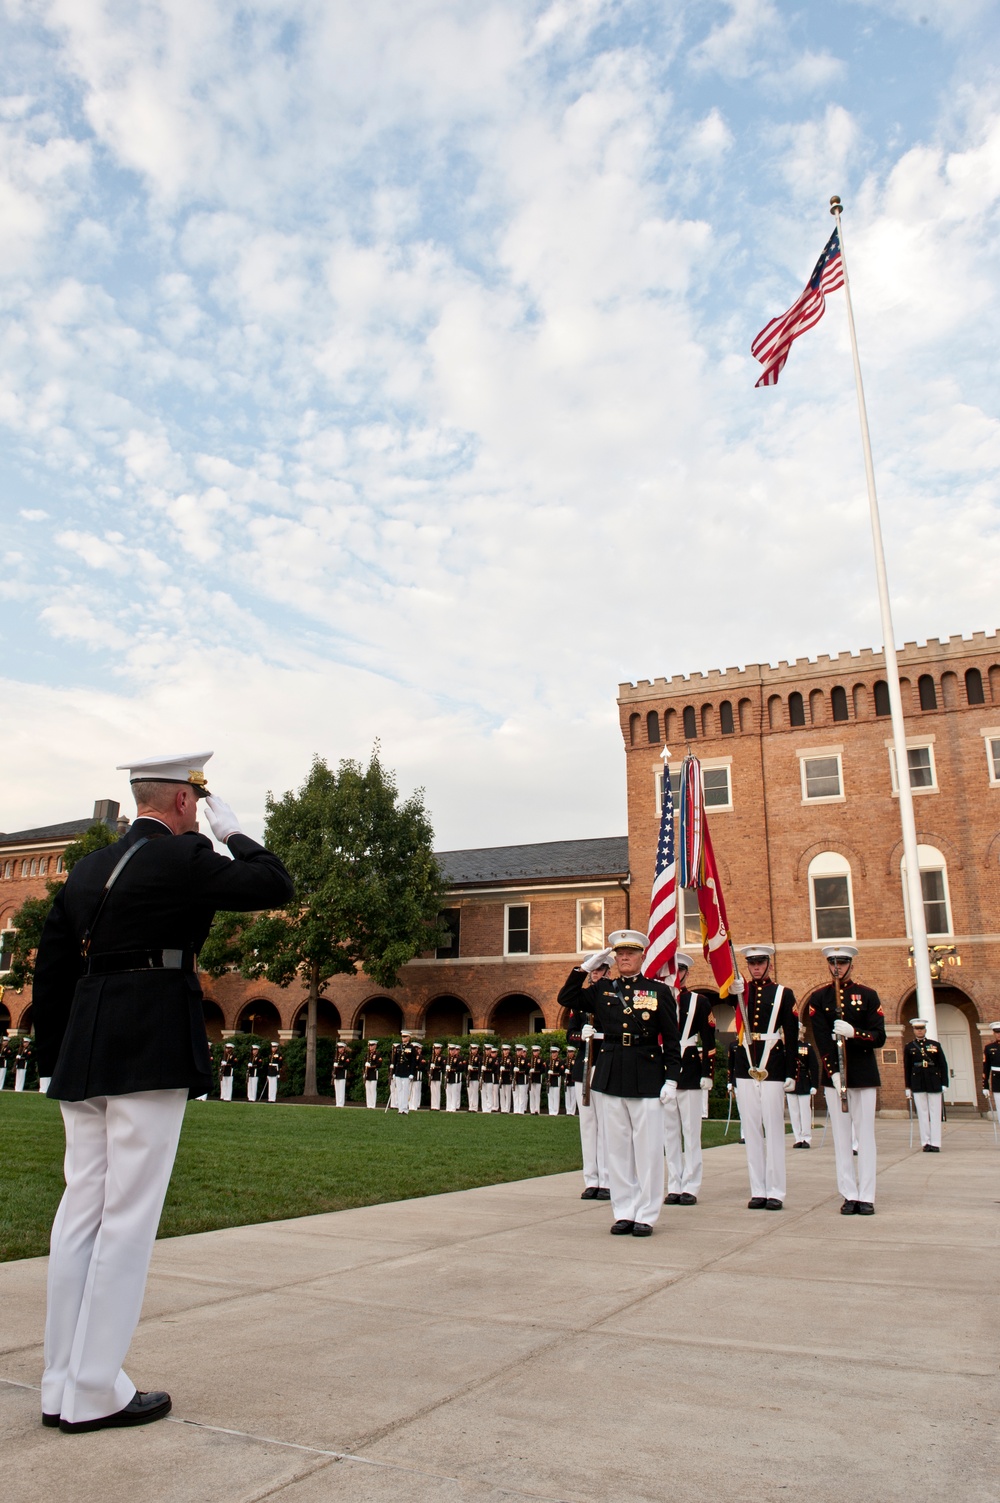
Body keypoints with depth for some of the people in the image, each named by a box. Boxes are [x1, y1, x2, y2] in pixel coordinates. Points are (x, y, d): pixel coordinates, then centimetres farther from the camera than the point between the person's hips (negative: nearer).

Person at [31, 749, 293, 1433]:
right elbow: (276, 886, -3)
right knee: (128, 1218, -1)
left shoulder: (86, 869, 15)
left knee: (80, 1211, 12)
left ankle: (63, 1387, 21)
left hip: (84, 1056, 8)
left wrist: (57, 1062, 22)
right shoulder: (184, 857, -7)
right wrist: (233, 830, 8)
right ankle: (95, 1393, 7)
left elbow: (50, 974, 16)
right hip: (152, 1054, -8)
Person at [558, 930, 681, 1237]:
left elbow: (671, 1040, 1)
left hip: (647, 1077, -3)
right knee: (617, 1147, 8)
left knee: (647, 1148, 1)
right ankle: (624, 1213, 18)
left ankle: (645, 1215, 11)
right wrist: (585, 968, 1)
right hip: (610, 1076, 3)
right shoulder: (602, 990, 9)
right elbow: (566, 999, 7)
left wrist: (671, 1079, -6)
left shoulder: (659, 991, 2)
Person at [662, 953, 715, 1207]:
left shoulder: (700, 1002, 2)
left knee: (691, 1131, 1)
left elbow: (709, 1042, 0)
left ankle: (690, 1187, 7)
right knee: (669, 1132, 7)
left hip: (690, 1074, -3)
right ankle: (674, 1186, 14)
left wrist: (707, 1073, -6)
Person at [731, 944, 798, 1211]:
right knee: (751, 1128, 5)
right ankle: (757, 1191, 11)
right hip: (745, 1065, 3)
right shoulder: (740, 992, 10)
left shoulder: (783, 994, 4)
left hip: (773, 1065, -2)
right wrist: (733, 992, -32)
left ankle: (775, 1192, 5)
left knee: (774, 1127, -1)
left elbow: (792, 1036, 2)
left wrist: (791, 1073, -4)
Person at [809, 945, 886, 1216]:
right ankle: (849, 1195, 9)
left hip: (864, 1074, -1)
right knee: (841, 1136, 3)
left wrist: (853, 1033, -20)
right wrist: (833, 1072, -15)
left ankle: (866, 1196, 6)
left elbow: (879, 1038, -2)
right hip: (833, 1075, 1)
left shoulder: (868, 995, 4)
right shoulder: (818, 998, 5)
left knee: (865, 1135, 1)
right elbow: (821, 1041, -3)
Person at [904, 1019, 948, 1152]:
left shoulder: (935, 1045, 6)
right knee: (922, 1114, 1)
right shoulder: (909, 1047, 6)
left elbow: (943, 1065, 6)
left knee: (935, 1114, 1)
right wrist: (908, 1088, 4)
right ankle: (926, 1142, 5)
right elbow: (907, 1068, 7)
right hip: (918, 1084, 0)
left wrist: (944, 1084, -1)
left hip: (934, 1083, 0)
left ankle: (935, 1143, 4)